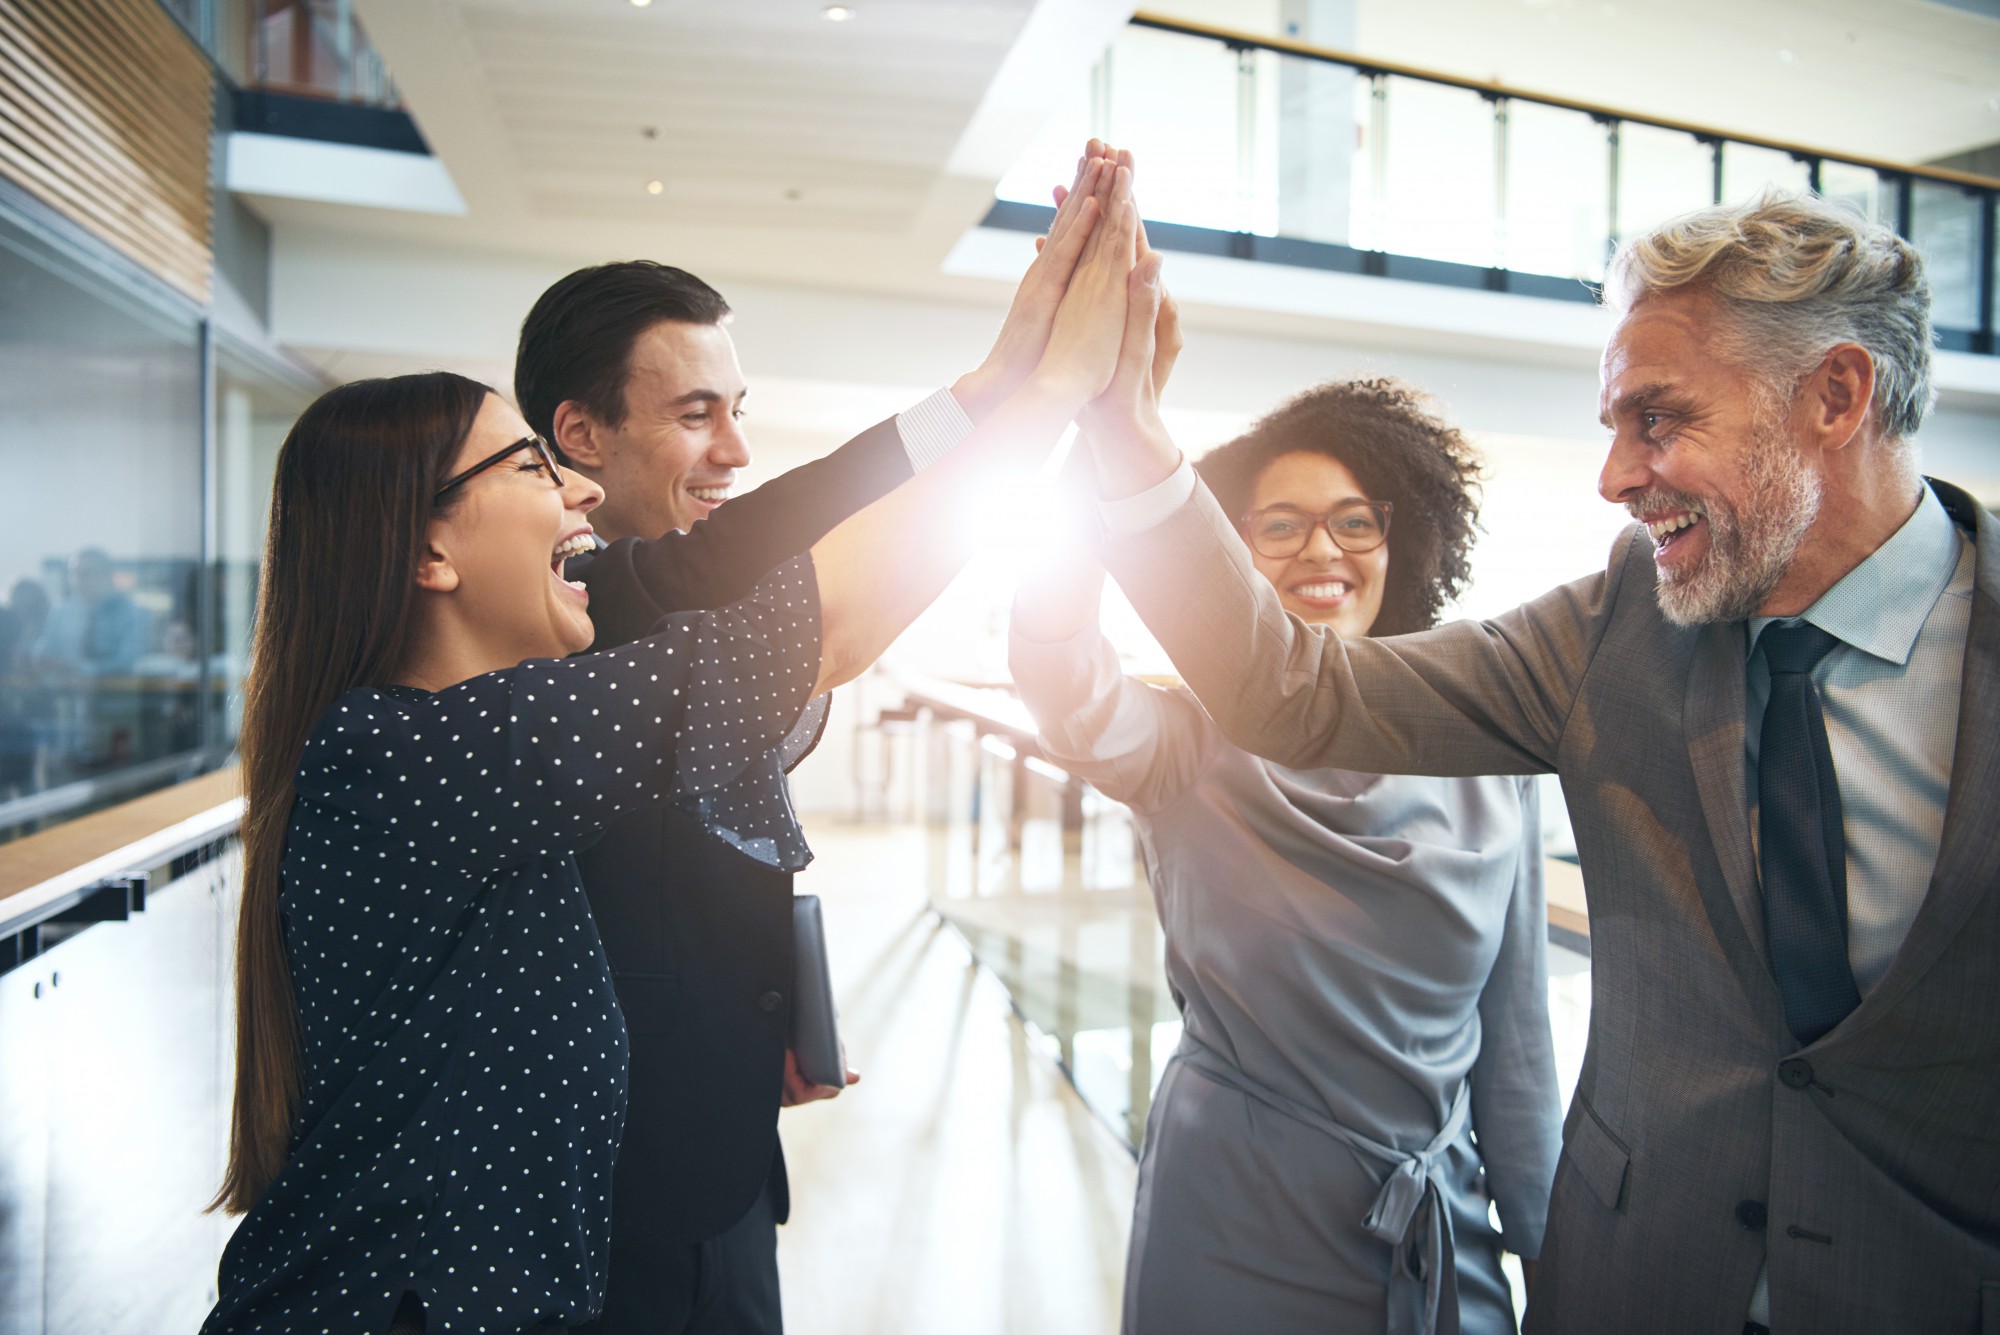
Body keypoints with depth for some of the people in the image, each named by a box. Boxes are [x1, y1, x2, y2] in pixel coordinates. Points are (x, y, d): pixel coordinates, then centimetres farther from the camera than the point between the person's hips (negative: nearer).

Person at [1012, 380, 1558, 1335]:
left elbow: (1515, 1033, 3)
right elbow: (1060, 677, -35)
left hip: (1445, 1240, 3)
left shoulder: (1484, 763, -3)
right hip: (1234, 1240, -2)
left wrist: (1547, 1247, 8)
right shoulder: (1191, 745, -11)